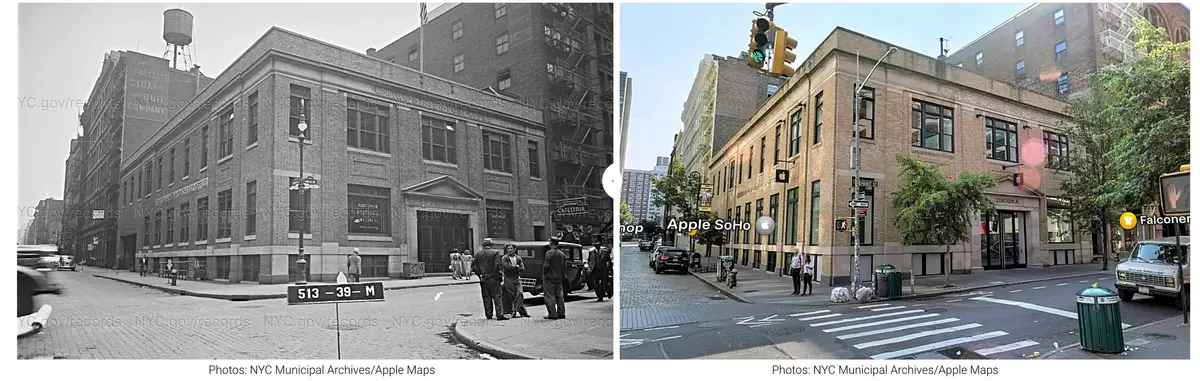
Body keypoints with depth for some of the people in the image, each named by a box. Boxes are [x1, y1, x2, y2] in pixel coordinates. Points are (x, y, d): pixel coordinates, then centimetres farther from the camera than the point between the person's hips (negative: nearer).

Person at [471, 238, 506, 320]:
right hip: (493, 278, -4)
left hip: (483, 278, 4)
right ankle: (499, 314, -5)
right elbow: (496, 265, -16)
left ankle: (488, 314, 16)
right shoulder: (495, 252, -7)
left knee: (486, 297, 12)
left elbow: (473, 266, 7)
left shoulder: (479, 253, 6)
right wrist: (496, 275, -7)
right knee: (496, 296, -1)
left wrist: (480, 274, 10)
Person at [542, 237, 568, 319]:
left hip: (549, 277, -7)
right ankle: (561, 313, 15)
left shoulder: (549, 253, -14)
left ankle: (552, 314, -2)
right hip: (559, 278, 7)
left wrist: (544, 273, -4)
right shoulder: (561, 253, 9)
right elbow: (564, 266, 12)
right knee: (559, 296, 12)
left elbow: (546, 265, -18)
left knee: (550, 296, -1)